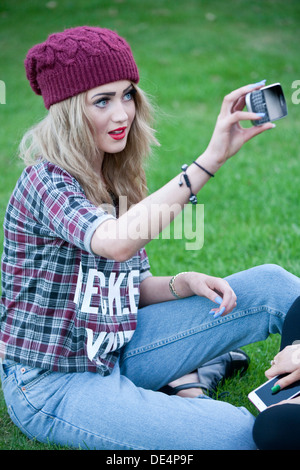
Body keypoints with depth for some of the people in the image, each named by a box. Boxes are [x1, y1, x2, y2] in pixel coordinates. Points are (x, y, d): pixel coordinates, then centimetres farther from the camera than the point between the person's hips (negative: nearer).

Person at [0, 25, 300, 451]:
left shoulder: (117, 180, 5)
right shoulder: (46, 181, -19)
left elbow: (130, 288, 11)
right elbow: (115, 243, -41)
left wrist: (184, 283, -10)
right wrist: (210, 160, -43)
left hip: (114, 353, 7)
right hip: (51, 386, -7)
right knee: (238, 435, -25)